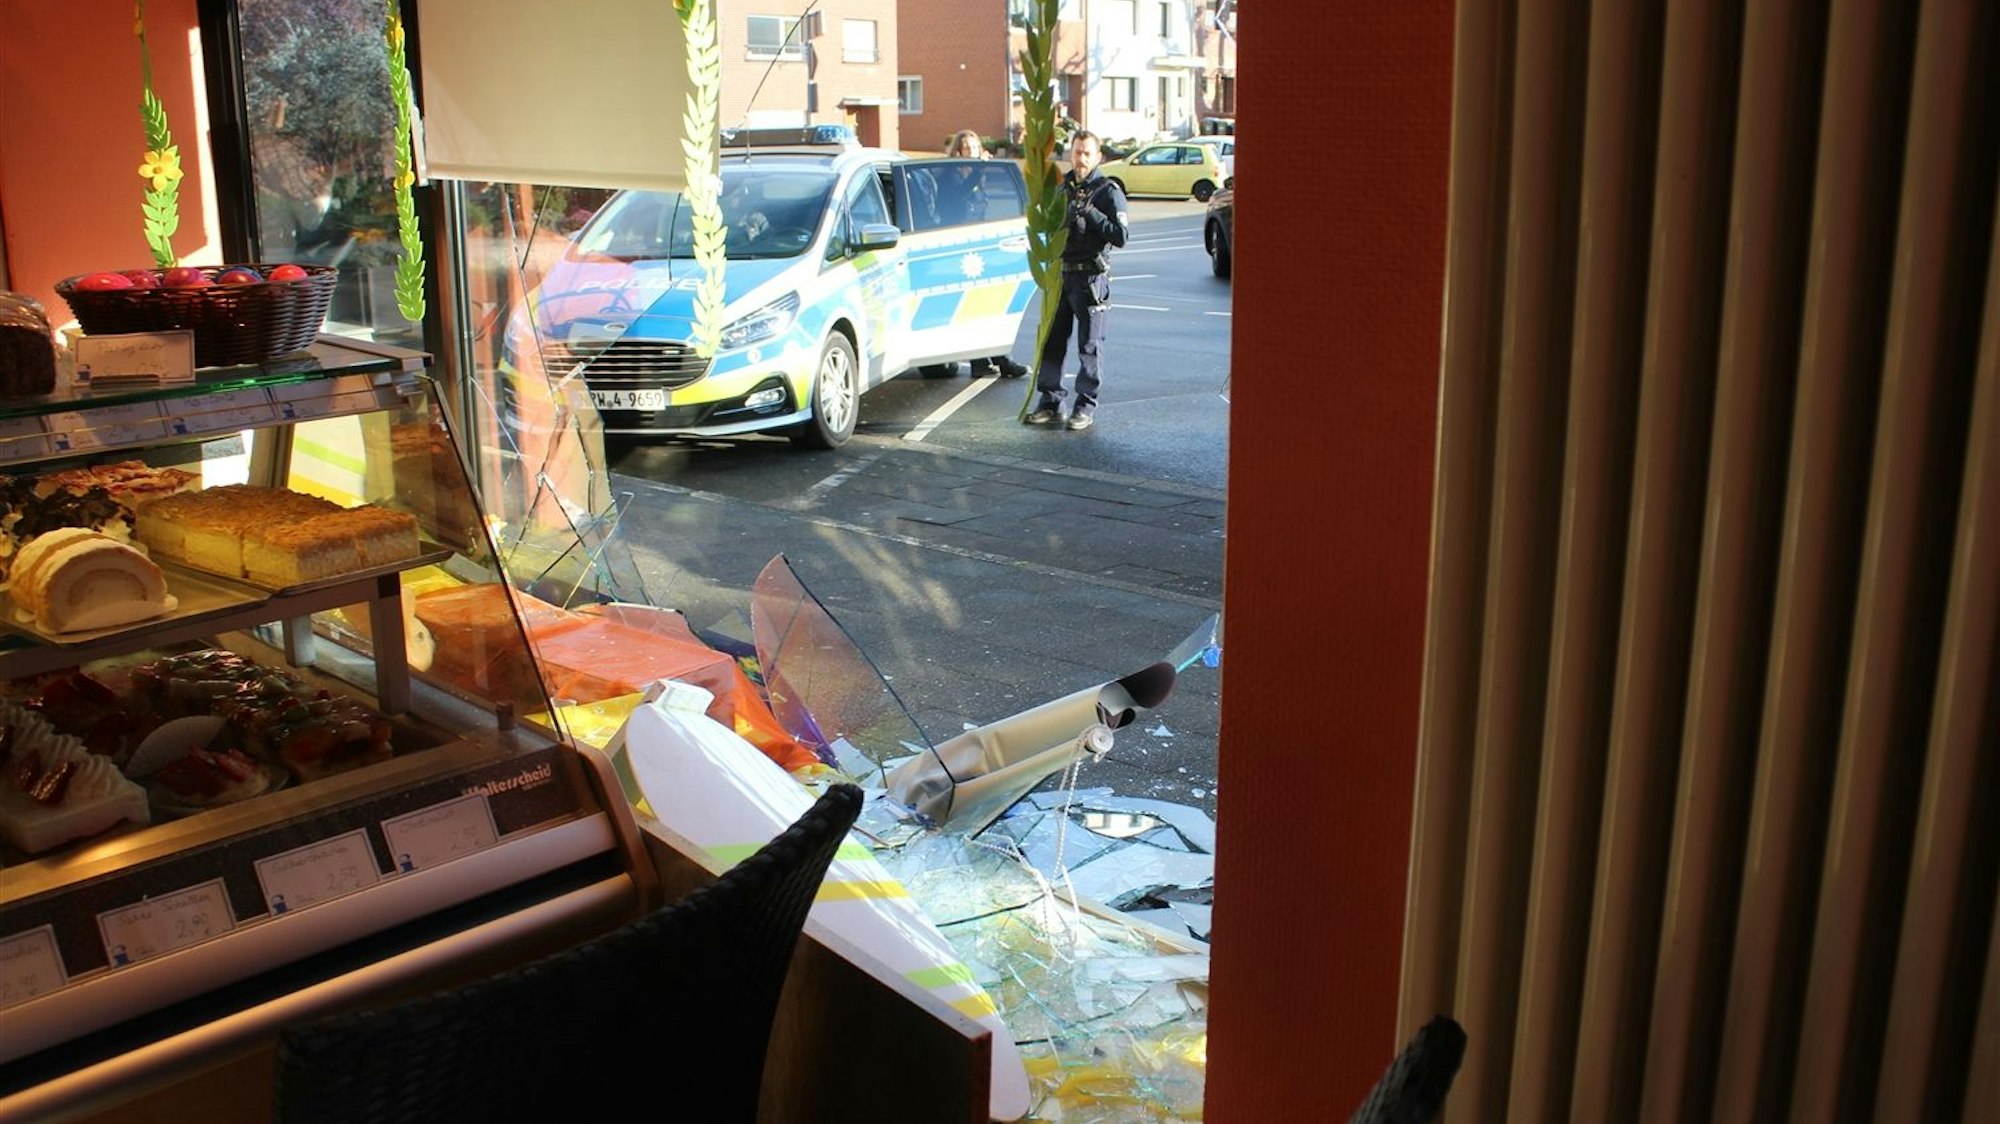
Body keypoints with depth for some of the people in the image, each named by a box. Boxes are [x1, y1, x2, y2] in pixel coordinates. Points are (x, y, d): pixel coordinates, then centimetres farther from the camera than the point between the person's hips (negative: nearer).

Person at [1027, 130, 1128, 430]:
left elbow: (1120, 235, -14)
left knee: (1090, 344, 1)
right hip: (1061, 274, 6)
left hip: (1091, 278, -6)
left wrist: (1091, 214, -21)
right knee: (1051, 340, 7)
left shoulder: (1108, 192, -5)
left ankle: (1086, 406, 9)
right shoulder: (1062, 187, 14)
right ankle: (1050, 402, 15)